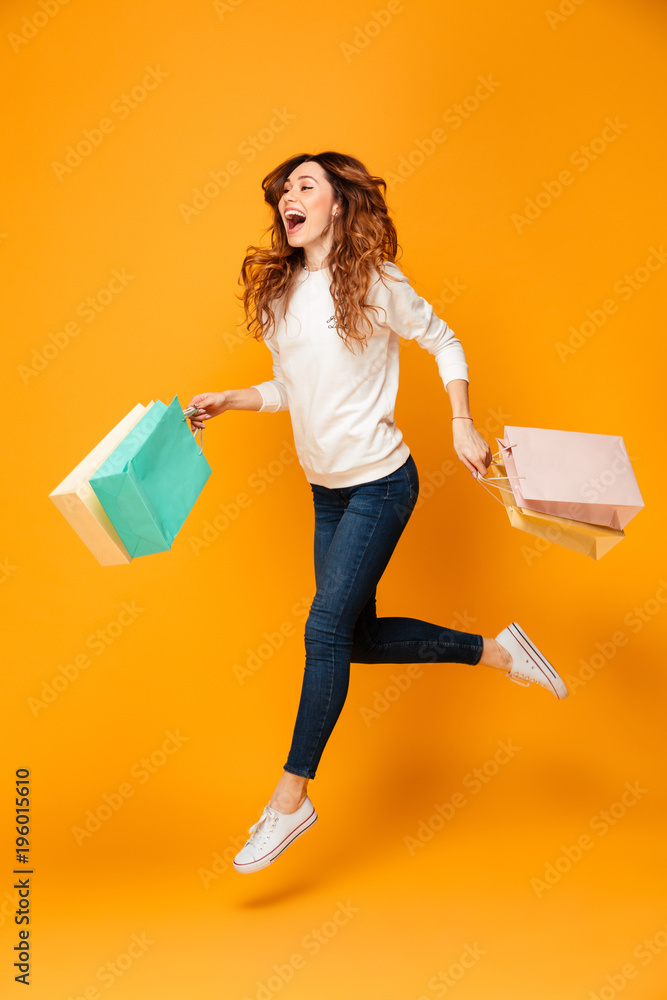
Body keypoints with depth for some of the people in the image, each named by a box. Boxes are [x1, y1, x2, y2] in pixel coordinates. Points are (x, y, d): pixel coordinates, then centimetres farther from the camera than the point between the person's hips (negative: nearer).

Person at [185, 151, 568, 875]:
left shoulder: (375, 284, -10)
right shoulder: (277, 295, 6)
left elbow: (444, 343, 1)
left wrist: (462, 425, -8)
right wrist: (225, 401, 1)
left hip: (379, 483, -7)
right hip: (326, 490, 7)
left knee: (327, 627, -9)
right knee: (356, 637, 9)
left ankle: (291, 796, 6)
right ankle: (495, 652, 27)